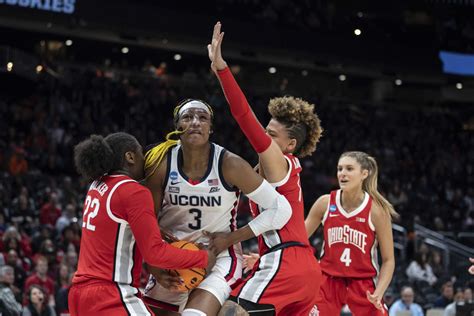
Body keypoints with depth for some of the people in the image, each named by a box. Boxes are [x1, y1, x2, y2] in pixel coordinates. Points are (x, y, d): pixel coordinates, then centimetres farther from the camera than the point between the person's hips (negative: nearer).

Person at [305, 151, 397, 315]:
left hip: (364, 283, -2)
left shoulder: (376, 210, -11)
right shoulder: (325, 203, -5)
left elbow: (388, 260, -6)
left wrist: (378, 294, -19)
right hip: (329, 280, 2)